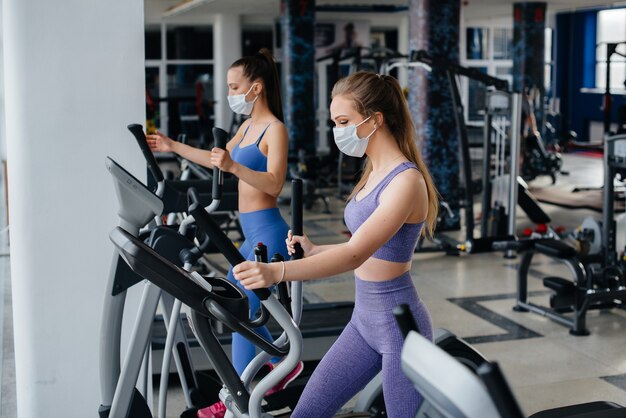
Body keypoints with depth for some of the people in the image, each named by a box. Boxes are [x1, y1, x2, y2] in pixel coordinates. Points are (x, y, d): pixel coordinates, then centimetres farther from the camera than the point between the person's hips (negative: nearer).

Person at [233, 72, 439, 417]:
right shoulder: (374, 173, 9)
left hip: (399, 325, -9)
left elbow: (355, 255, -32)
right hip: (364, 320, 9)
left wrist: (278, 271, -43)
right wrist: (314, 250, 11)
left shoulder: (406, 181, -20)